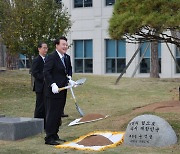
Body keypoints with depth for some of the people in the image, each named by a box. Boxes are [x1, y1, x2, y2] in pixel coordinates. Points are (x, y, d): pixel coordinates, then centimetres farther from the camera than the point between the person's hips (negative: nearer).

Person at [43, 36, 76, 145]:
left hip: (63, 90, 8)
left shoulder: (67, 58, 11)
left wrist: (69, 79, 8)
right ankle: (49, 138, 0)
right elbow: (46, 72, -19)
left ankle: (55, 135, 24)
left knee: (59, 114, 14)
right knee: (52, 114, -5)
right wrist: (53, 84, -26)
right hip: (54, 91, -8)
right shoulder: (52, 57, -13)